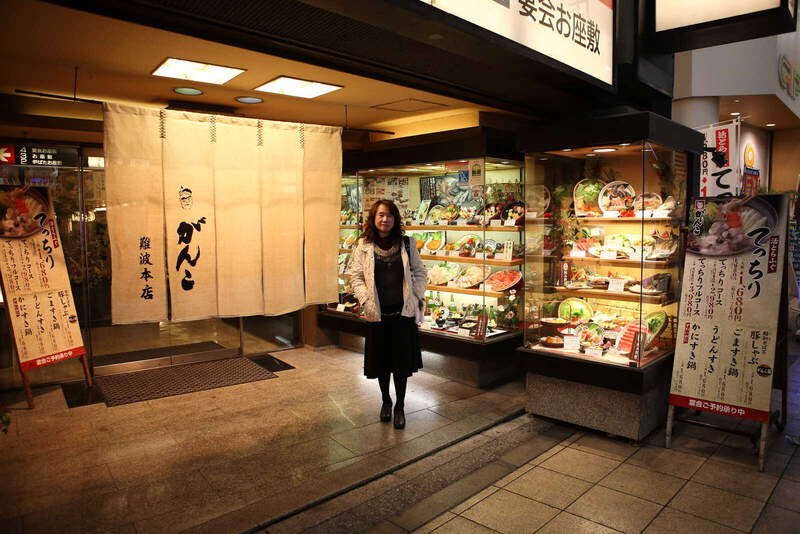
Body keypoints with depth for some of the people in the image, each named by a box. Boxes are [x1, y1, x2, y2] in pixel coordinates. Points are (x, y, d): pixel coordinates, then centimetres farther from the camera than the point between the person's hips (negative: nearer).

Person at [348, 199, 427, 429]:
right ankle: (386, 401, 34)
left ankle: (400, 406, 23)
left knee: (402, 360, 5)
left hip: (403, 312, 0)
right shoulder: (363, 246, 0)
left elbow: (420, 273, 6)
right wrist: (367, 301, -11)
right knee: (381, 360, 12)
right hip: (378, 313, 0)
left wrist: (417, 298, -4)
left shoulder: (407, 244, 2)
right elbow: (356, 277, 0)